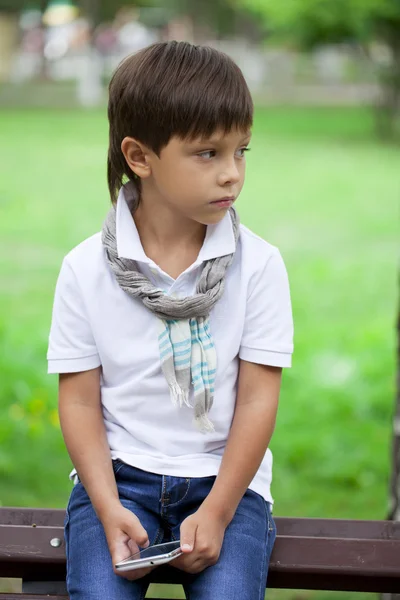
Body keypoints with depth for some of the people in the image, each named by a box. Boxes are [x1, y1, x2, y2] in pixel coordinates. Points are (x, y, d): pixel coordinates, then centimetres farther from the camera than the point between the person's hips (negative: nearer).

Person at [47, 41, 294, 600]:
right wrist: (109, 511, -13)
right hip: (117, 475, 0)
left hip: (225, 478, 0)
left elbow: (258, 397, -4)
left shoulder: (259, 264, -3)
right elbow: (80, 400, -1)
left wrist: (217, 514, -12)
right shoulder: (85, 270, -3)